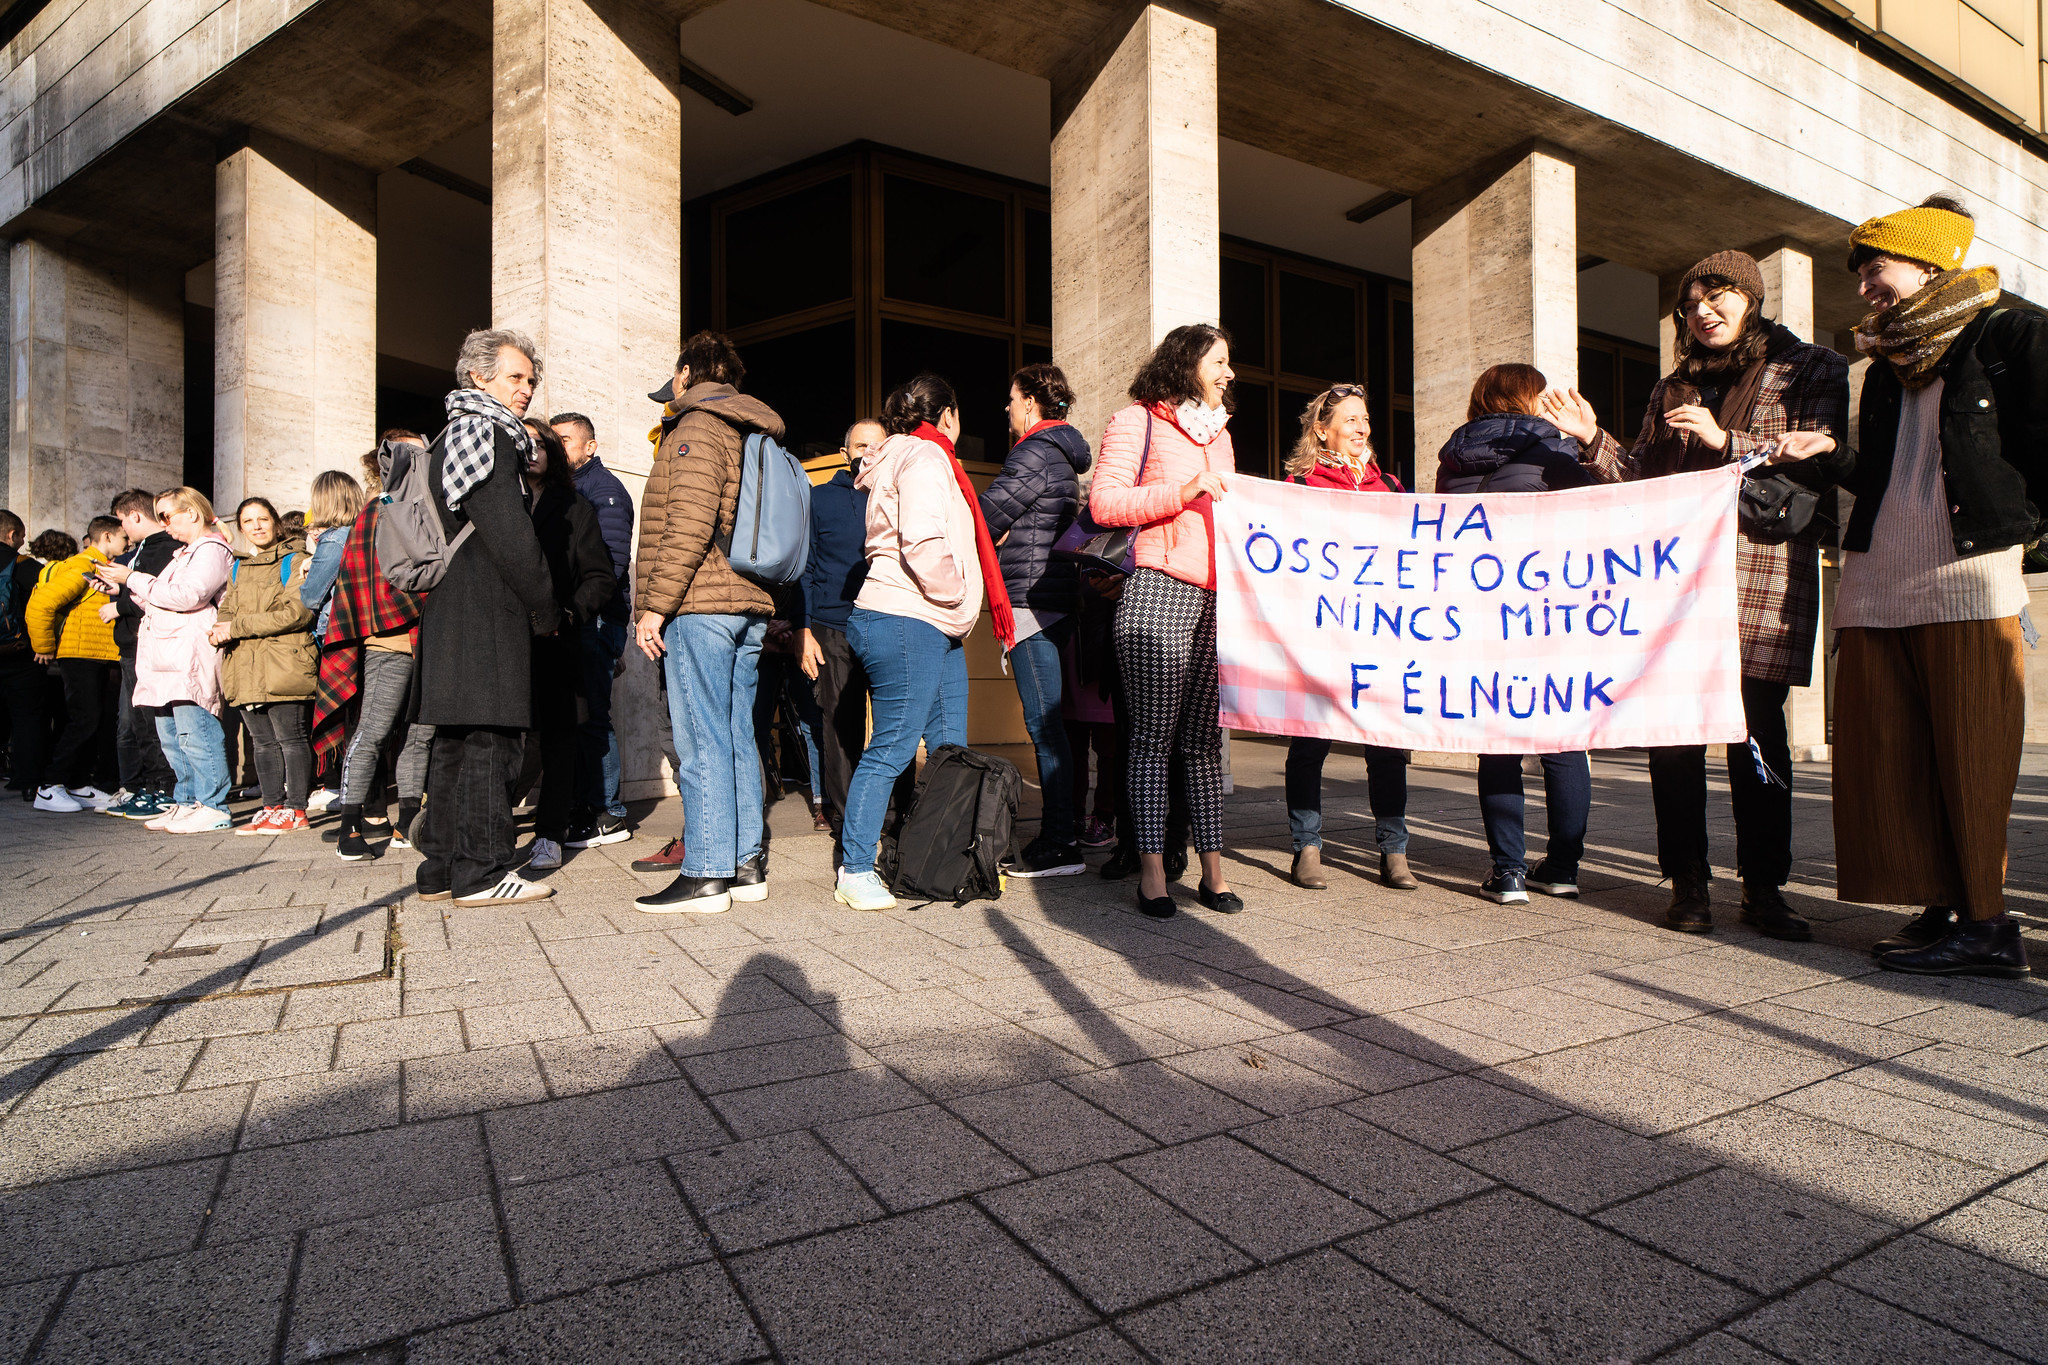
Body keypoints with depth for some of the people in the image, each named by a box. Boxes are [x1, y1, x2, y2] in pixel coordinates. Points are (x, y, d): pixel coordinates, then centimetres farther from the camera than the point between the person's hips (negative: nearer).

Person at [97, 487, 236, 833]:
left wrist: (133, 579, -10)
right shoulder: (186, 552, 27)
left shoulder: (212, 549, -6)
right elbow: (160, 598, 27)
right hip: (170, 659, 11)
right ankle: (188, 802, 17)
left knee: (195, 733, -12)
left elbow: (186, 596, -18)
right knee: (171, 735, 11)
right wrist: (124, 587, 16)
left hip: (192, 658, -11)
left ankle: (213, 808, -10)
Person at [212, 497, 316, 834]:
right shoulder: (238, 569, 22)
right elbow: (226, 612, 18)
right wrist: (219, 632, -6)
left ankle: (295, 811, 0)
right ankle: (272, 806, 16)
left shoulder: (295, 562, -2)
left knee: (291, 738, -4)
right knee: (263, 742, 10)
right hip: (246, 669, 7)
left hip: (284, 666, -7)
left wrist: (238, 626, -14)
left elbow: (296, 612, -14)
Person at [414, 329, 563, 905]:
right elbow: (507, 533, -15)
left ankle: (441, 870, 18)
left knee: (455, 743, 12)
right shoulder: (487, 433, -7)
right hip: (489, 613, -10)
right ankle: (481, 872, -3)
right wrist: (547, 609, -8)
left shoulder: (451, 437, 24)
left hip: (449, 611, 10)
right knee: (490, 738, -7)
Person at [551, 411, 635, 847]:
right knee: (576, 716, 8)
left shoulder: (603, 487, -2)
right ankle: (584, 806, 15)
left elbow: (612, 560, -16)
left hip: (597, 619, -8)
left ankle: (610, 815, -4)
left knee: (591, 716, -9)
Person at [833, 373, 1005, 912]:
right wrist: (953, 593, -7)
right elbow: (923, 541, -21)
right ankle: (856, 871, -3)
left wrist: (956, 610, 20)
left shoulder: (904, 455, 27)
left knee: (951, 748, 9)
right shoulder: (924, 455, -6)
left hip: (938, 629, 11)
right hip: (907, 621, -11)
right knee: (892, 747, -9)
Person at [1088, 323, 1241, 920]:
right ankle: (1152, 869, 1)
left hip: (1218, 597, 6)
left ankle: (1212, 867, 9)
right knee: (1154, 734, -5)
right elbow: (1104, 503, -6)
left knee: (1206, 736, 5)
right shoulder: (1137, 421, 6)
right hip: (1160, 592, -6)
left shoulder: (1219, 433, 28)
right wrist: (1183, 492, -11)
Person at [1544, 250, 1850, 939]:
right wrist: (1593, 440, 4)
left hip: (1762, 577, -3)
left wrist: (1728, 442, -15)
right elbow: (1643, 479, 18)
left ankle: (1763, 888, 11)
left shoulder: (1812, 369, 9)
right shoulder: (1672, 390, 20)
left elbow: (1824, 464, -5)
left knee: (1756, 729, -2)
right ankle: (1687, 882, 10)